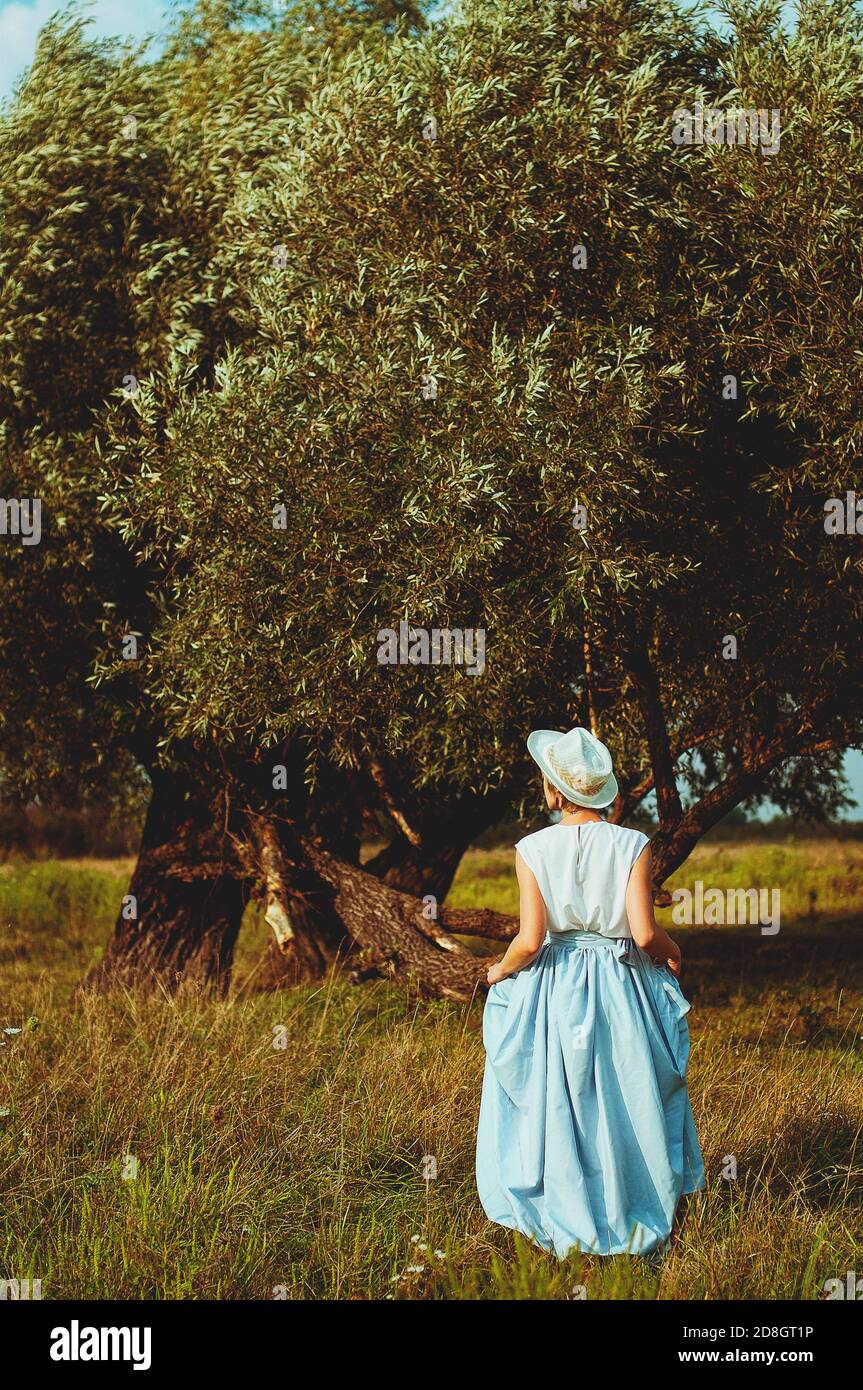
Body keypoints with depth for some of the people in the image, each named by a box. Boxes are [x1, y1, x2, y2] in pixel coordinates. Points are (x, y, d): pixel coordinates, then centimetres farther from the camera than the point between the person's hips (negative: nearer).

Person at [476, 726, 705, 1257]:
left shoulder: (533, 850, -11)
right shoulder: (633, 846, -10)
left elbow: (530, 940, -15)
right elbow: (645, 934, -15)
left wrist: (502, 970, 5)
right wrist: (672, 952, 7)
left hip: (554, 993, 0)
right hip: (622, 991, 1)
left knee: (554, 1107, 13)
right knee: (627, 1106, 15)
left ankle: (563, 1224, 21)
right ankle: (640, 1221, 26)